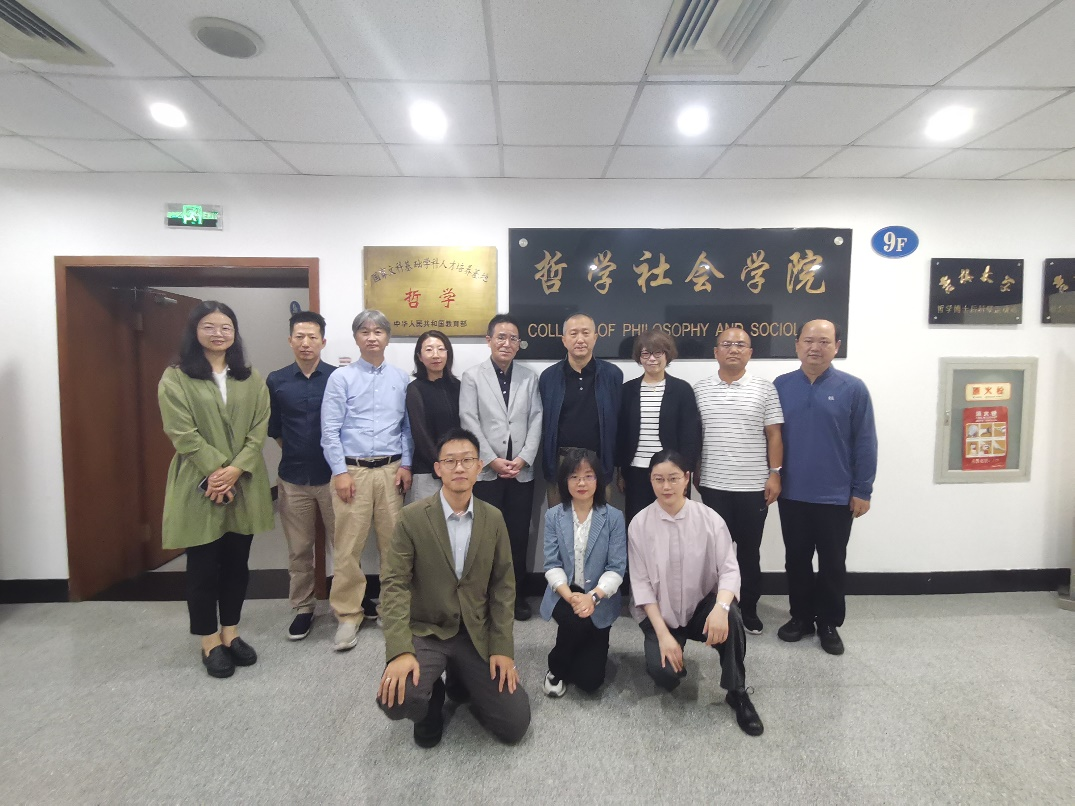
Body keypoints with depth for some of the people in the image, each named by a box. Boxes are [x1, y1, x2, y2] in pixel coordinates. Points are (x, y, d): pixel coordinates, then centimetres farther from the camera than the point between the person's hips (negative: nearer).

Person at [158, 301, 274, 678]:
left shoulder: (251, 380, 7)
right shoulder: (175, 378, -2)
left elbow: (258, 431, 0)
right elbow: (183, 434, -11)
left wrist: (236, 470, -13)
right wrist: (215, 472, -18)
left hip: (244, 485, 3)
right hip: (200, 486, -3)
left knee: (237, 563, 12)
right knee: (203, 566, 7)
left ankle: (230, 632, 28)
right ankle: (210, 641, 23)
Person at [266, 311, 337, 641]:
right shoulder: (276, 381, 2)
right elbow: (274, 428, 12)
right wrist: (297, 453, 12)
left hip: (332, 477, -2)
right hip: (292, 479, 2)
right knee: (299, 549, 13)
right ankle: (303, 608, 29)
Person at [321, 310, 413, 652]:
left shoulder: (401, 378, 7)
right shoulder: (341, 377, 0)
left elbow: (408, 426, 8)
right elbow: (330, 430, -3)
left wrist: (406, 464, 1)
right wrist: (340, 472, -7)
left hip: (391, 470, 2)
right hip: (352, 470, -2)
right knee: (348, 546, 1)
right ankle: (348, 616, 16)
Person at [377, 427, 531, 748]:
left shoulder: (494, 519, -2)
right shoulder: (413, 517, -12)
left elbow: (503, 586, 1)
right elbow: (394, 584, -14)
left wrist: (503, 648, -5)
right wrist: (400, 651, -24)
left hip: (477, 635, 3)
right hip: (425, 632, -2)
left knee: (515, 725, -3)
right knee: (395, 698, -29)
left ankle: (463, 680, 27)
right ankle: (431, 697, 10)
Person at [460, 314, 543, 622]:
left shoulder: (529, 378, 9)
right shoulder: (472, 376, 1)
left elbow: (536, 421, 3)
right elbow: (469, 423, -5)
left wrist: (524, 458, -9)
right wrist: (493, 460, -11)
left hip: (522, 471, 2)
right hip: (486, 471, -2)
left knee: (519, 535, 8)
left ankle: (517, 595, 22)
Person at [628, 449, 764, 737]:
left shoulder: (709, 518, -11)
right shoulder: (639, 524, -11)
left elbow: (729, 569, -14)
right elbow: (641, 583, -9)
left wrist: (720, 607, -35)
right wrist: (663, 633, -16)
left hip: (702, 606, 1)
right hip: (660, 613, 0)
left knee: (730, 615, -32)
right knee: (665, 674, -23)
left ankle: (737, 692, -8)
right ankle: (672, 647, 15)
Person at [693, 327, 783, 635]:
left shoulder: (765, 389, 0)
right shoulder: (699, 390, 2)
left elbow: (774, 435, 0)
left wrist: (775, 473, -6)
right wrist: (694, 472, 4)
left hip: (754, 485, 0)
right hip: (713, 485, 1)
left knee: (749, 549, 11)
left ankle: (749, 608, 27)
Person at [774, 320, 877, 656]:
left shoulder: (853, 388, -5)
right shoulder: (780, 386, 1)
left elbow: (865, 443, -4)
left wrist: (862, 491, -5)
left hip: (836, 497, -2)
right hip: (792, 494, 2)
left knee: (832, 563, 11)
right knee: (796, 560, 14)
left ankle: (829, 623, 28)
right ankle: (801, 617, 30)